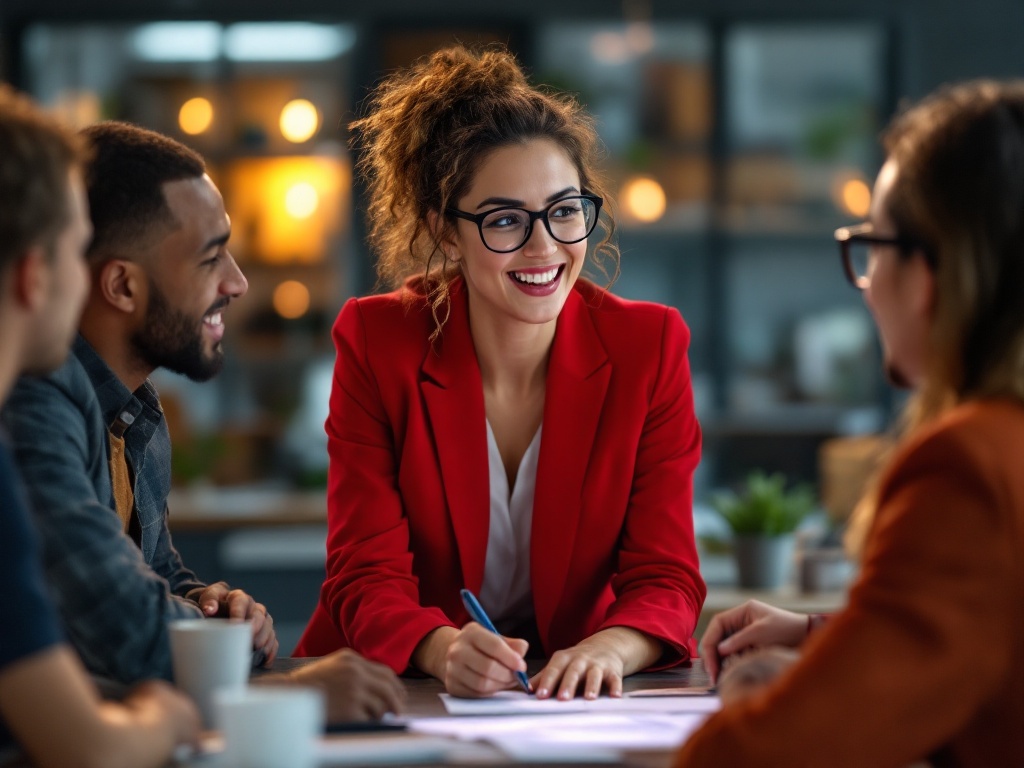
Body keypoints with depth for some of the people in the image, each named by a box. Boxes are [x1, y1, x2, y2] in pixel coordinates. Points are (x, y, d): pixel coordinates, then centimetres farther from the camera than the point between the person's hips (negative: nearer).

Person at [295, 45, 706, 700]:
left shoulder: (649, 347, -4)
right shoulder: (377, 344, -7)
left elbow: (665, 578, -7)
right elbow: (368, 580, -11)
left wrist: (609, 647, -30)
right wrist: (445, 649, -34)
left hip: (572, 698, 1)